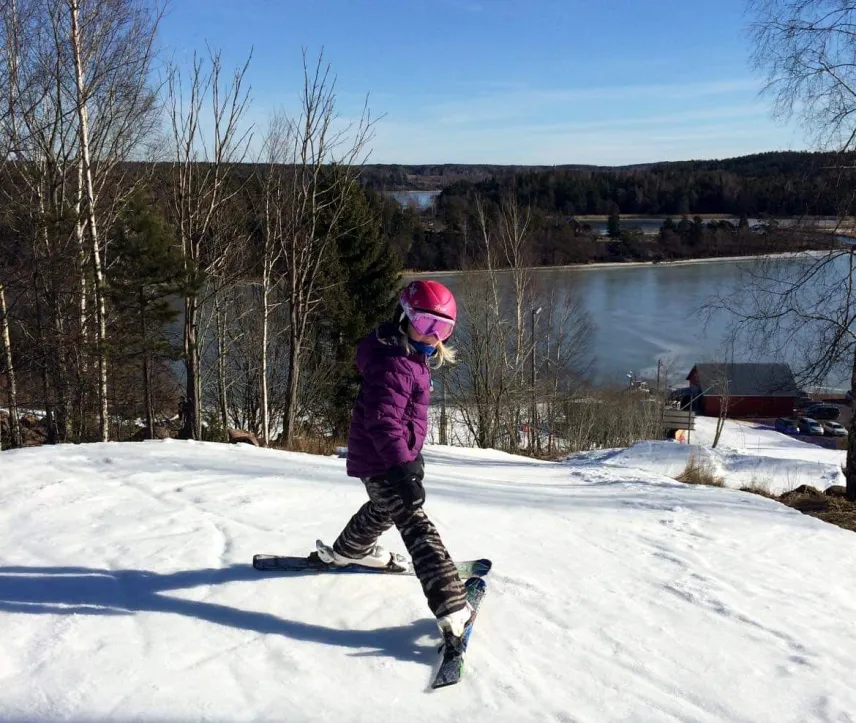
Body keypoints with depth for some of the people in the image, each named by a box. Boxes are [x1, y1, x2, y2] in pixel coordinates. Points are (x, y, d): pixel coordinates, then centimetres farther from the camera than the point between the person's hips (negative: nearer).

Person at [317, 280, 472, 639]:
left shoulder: (413, 357, 10)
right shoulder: (393, 363, -24)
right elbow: (383, 420, -32)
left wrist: (411, 457, 32)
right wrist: (403, 468, -37)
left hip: (395, 457, 11)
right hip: (381, 462, -11)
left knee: (383, 510, 32)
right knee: (415, 526, -16)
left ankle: (346, 550, 57)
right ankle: (451, 606, -20)